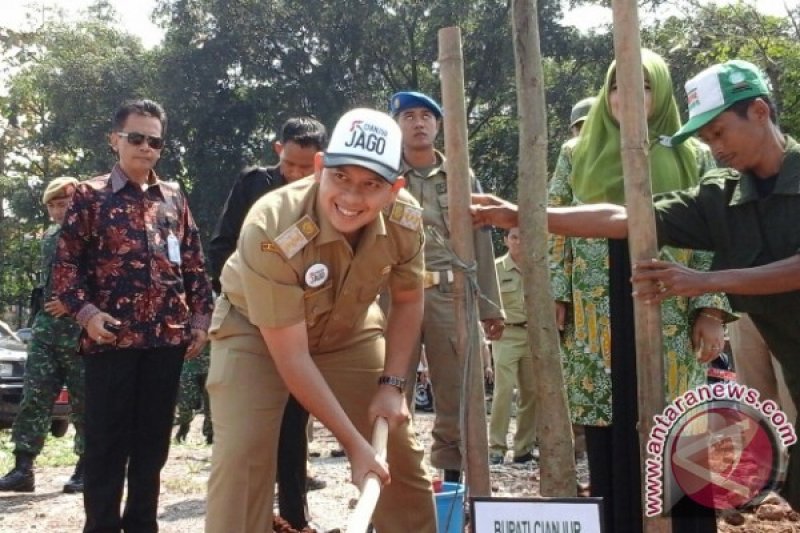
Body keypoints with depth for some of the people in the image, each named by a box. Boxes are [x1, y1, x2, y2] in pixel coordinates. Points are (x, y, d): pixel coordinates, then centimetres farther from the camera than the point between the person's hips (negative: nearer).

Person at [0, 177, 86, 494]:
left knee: (84, 401, 0)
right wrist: (47, 306, 15)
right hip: (47, 325, 6)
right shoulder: (49, 238, 17)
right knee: (34, 396, 1)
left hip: (80, 326, -6)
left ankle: (86, 469, 9)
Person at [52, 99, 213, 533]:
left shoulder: (174, 198, 14)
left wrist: (200, 318, 6)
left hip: (167, 336, 4)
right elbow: (66, 263, 0)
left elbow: (194, 264, 15)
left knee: (153, 439, 10)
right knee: (106, 441, 1)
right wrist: (86, 312, -14)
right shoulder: (90, 195, 4)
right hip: (111, 336, -3)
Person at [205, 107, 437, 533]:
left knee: (400, 451, 5)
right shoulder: (270, 230, -38)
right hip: (254, 330, -4)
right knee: (242, 455, -18)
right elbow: (291, 357, -32)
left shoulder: (405, 219, -24)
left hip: (350, 329, 4)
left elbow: (407, 300, -3)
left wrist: (391, 385, -11)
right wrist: (354, 443, -29)